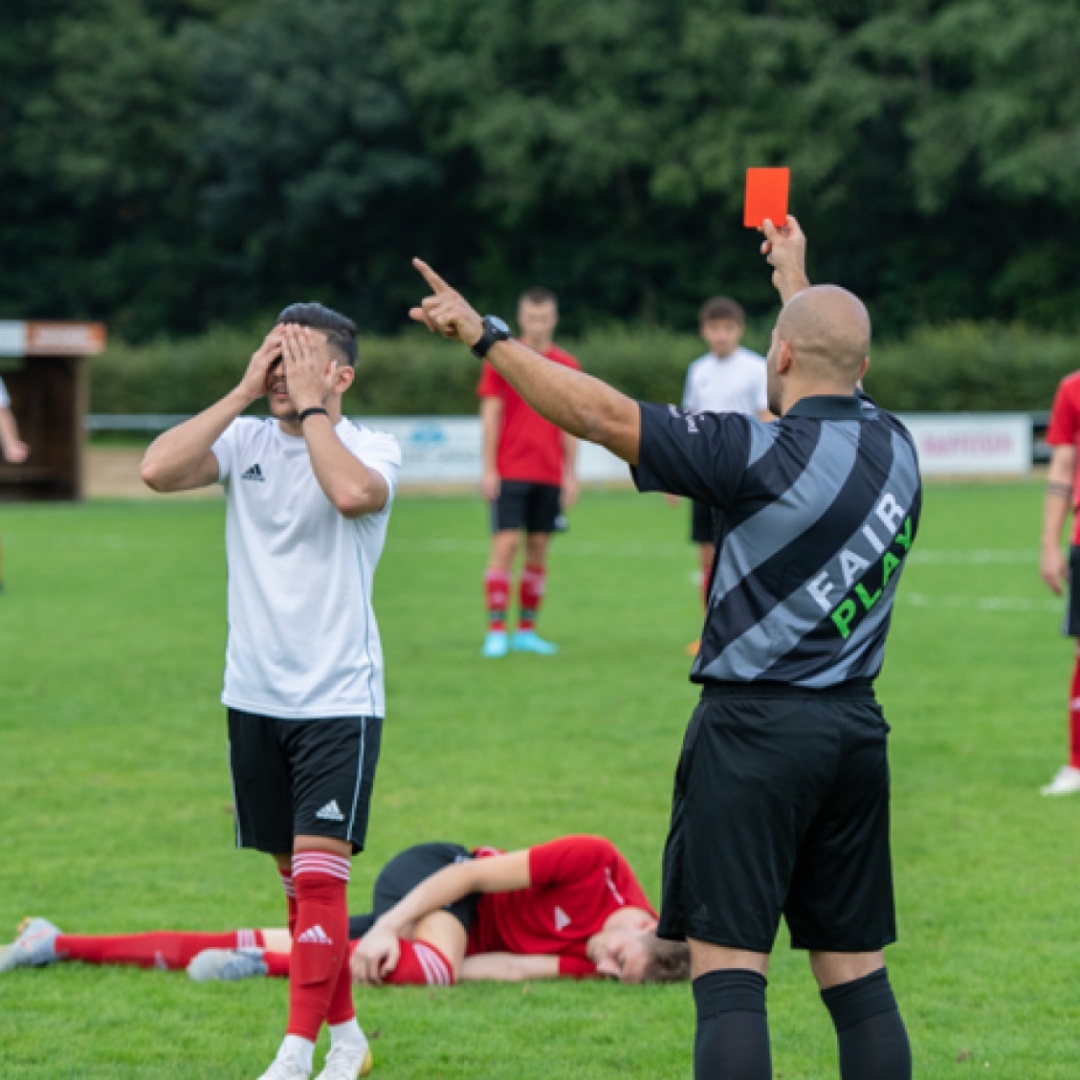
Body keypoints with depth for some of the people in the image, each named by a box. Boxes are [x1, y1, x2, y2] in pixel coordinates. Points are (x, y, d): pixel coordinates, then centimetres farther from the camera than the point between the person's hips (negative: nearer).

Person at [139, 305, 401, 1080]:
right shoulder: (245, 441, 2)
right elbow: (158, 470, -16)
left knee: (318, 874, -12)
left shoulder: (372, 448, -8)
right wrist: (244, 394, -14)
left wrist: (309, 406, -20)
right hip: (254, 696, 5)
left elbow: (351, 492, -32)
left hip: (339, 699, -5)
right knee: (297, 879, 12)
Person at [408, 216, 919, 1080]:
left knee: (729, 970, -6)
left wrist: (484, 335, -6)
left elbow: (601, 413, -14)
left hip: (756, 727, -7)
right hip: (856, 729, 7)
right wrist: (796, 279, 45)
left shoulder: (770, 455, -14)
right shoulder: (895, 446, 5)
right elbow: (832, 378, 30)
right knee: (857, 975, 10)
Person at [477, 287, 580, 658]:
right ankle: (496, 631, -7)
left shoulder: (567, 366, 8)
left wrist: (570, 474, 6)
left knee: (539, 551, 5)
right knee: (504, 546, -9)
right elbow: (491, 415, -1)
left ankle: (527, 630, 12)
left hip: (549, 475, 3)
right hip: (510, 471, -3)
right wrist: (488, 469, -7)